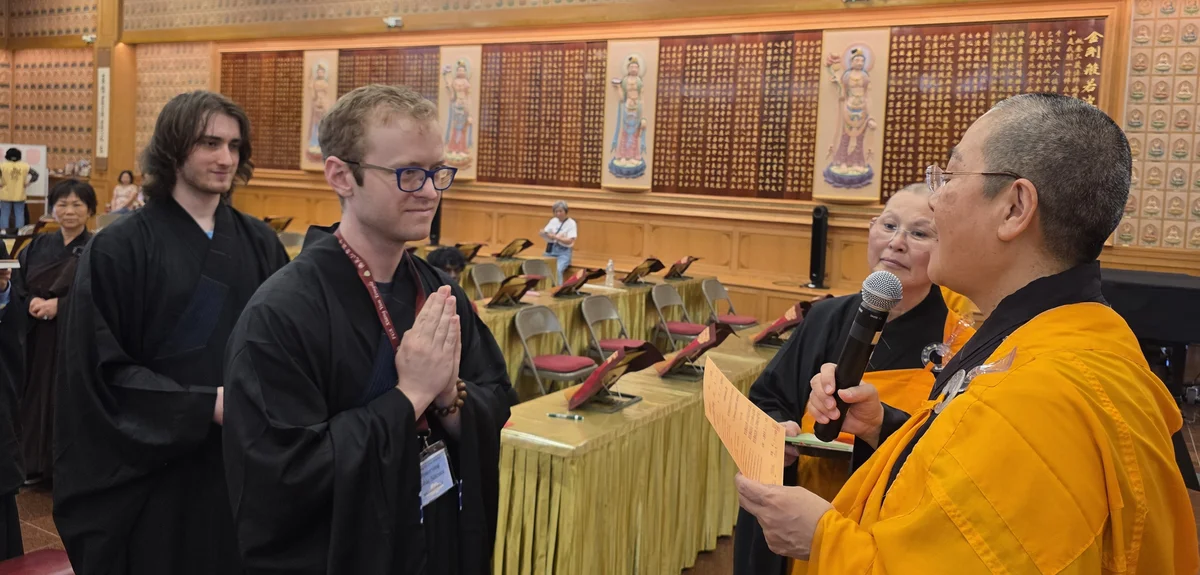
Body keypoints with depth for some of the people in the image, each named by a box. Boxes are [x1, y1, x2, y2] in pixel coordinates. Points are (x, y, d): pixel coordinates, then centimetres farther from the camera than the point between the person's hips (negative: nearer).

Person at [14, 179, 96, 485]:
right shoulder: (38, 246, 11)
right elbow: (18, 286, 9)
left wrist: (58, 305, -18)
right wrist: (31, 303, -12)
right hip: (39, 337, 4)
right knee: (38, 395, 8)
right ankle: (36, 463, 22)